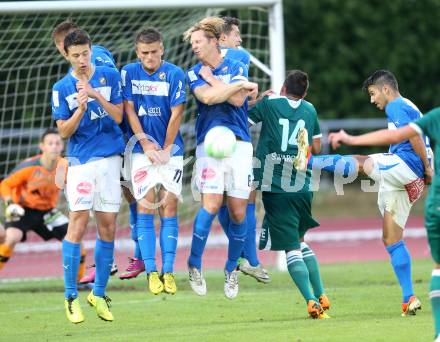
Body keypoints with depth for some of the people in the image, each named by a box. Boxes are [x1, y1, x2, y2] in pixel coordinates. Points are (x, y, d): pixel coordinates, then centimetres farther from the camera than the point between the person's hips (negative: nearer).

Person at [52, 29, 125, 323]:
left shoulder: (111, 76, 5)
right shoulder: (62, 88, 2)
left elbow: (118, 116, 0)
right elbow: (64, 131, 0)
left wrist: (97, 95, -15)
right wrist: (81, 110, -16)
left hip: (110, 158, 2)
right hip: (80, 161, -2)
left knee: (108, 227, 3)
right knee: (78, 221, -14)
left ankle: (99, 293, 13)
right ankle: (71, 296, -9)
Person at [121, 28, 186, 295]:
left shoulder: (174, 74, -5)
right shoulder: (128, 73, 1)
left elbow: (176, 114, -5)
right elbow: (129, 110, 0)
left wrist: (165, 149, -7)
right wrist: (145, 143, -6)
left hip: (170, 150, -1)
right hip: (142, 150, 1)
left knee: (169, 208, -3)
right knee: (146, 207, -5)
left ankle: (168, 271, -2)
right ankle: (151, 271, -4)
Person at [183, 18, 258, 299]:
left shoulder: (237, 68, 10)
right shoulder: (195, 74, 9)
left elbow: (237, 100, -6)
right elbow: (207, 97, -11)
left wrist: (212, 79, 0)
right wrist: (243, 85, -9)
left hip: (240, 145, 1)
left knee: (239, 212, 0)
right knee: (211, 205, -16)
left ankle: (231, 269, 17)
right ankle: (195, 265, -1)